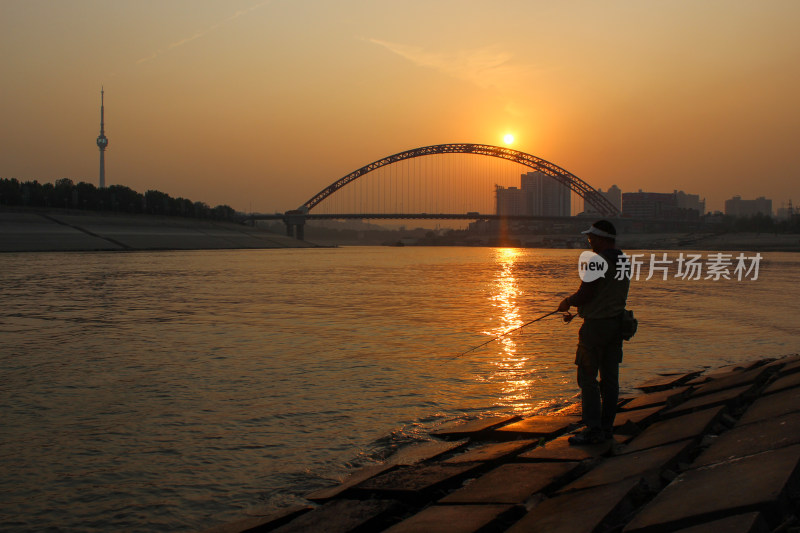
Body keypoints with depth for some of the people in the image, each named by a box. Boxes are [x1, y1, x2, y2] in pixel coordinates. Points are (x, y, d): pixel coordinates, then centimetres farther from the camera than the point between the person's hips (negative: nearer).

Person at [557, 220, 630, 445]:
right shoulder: (624, 261, 12)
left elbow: (584, 295, -19)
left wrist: (566, 303, 2)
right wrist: (575, 309, 21)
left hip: (596, 325, -9)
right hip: (617, 323, 9)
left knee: (587, 377, -3)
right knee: (610, 377, 11)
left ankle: (593, 430, -3)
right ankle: (607, 427, 18)